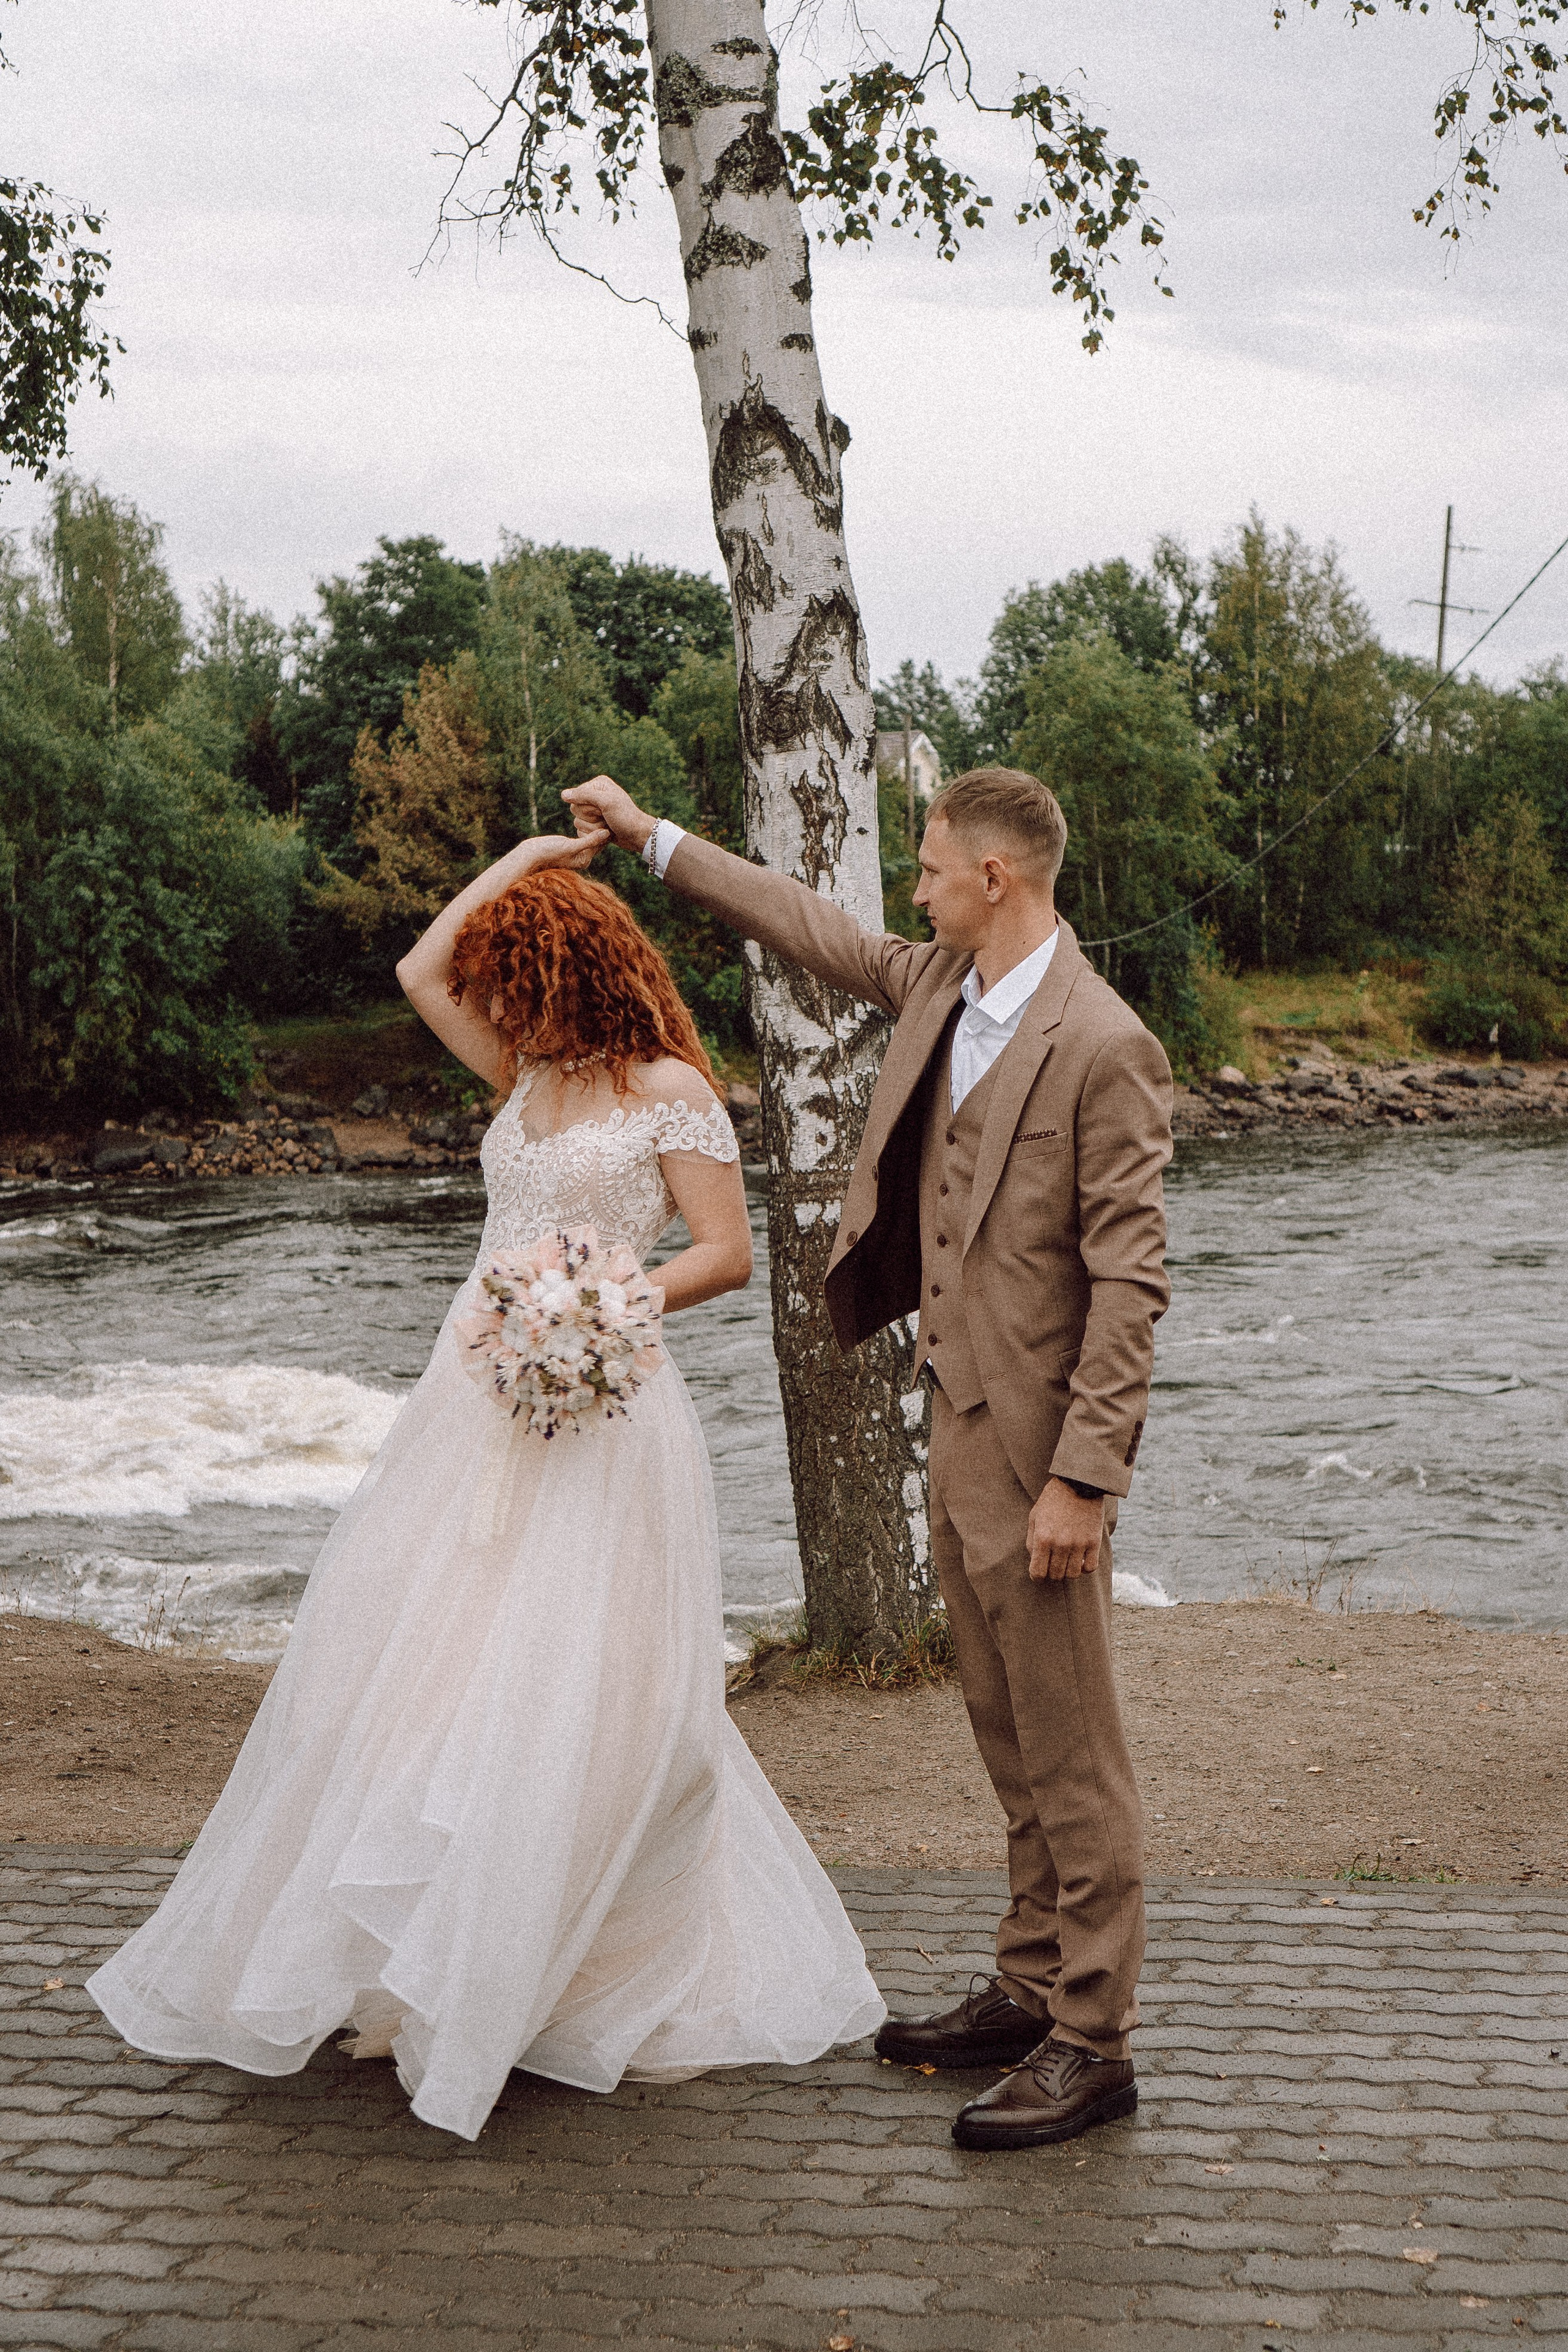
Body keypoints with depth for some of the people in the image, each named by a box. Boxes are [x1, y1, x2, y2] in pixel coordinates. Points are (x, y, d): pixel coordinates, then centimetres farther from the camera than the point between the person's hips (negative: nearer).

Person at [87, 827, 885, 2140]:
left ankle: (641, 1988, 9)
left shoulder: (669, 1088, -7)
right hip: (478, 1402, 7)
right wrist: (525, 860, 15)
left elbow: (730, 1254, -8)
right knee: (418, 1670, 4)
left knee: (583, 1688, -5)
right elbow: (420, 972, 16)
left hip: (593, 1409, -7)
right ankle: (420, 1968, 13)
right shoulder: (530, 1074, 13)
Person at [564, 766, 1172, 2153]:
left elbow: (1130, 1280, -19)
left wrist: (1081, 1477, -20)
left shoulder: (1103, 1047, -18)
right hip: (957, 1418, 9)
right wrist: (652, 838, 28)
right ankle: (1030, 1991, 29)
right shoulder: (941, 986, 7)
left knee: (1071, 1754, 0)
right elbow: (815, 929, 24)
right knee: (1009, 1742, 17)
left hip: (1036, 1438, -9)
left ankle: (1093, 2046, 9)